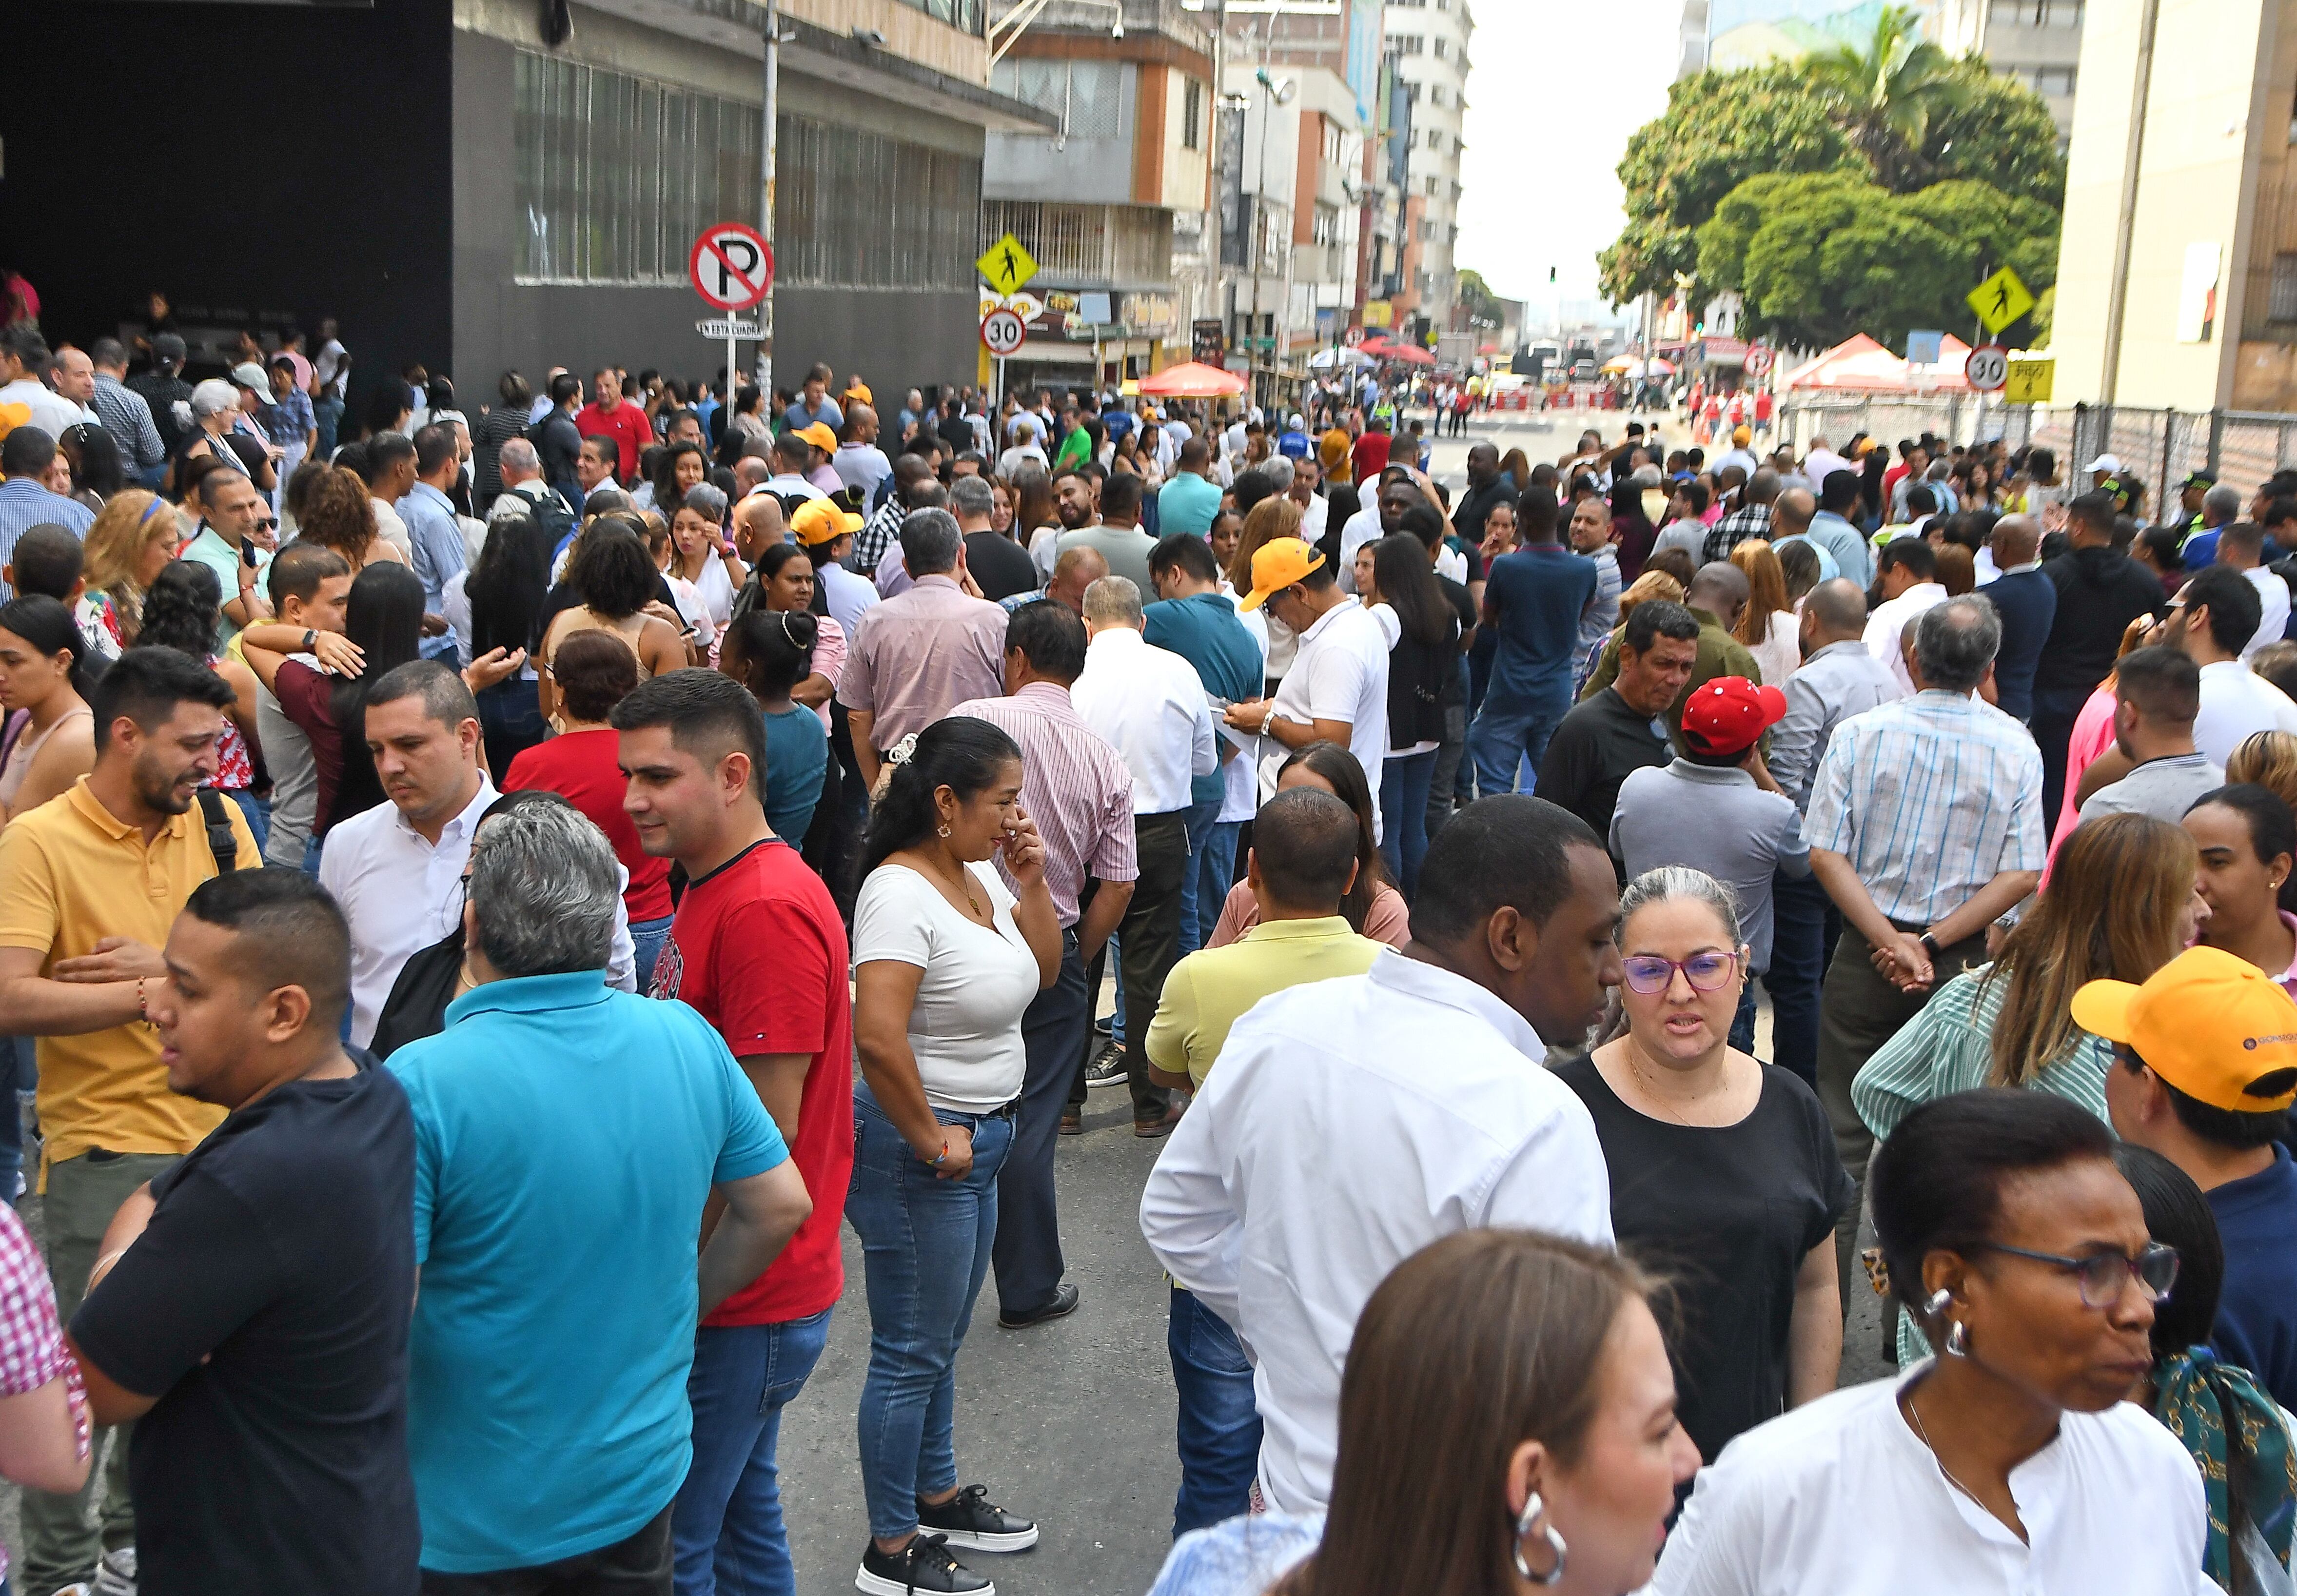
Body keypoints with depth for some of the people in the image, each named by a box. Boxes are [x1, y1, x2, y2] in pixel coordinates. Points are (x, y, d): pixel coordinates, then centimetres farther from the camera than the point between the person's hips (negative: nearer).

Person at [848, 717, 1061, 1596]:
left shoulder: (979, 873, 6)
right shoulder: (901, 893, -23)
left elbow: (1041, 972, 14)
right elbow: (877, 1036, -33)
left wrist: (1032, 880, -1)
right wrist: (931, 1143, -22)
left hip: (977, 1141, 9)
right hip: (919, 1148, -9)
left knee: (940, 1340, 23)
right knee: (913, 1353, 4)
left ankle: (937, 1498, 41)